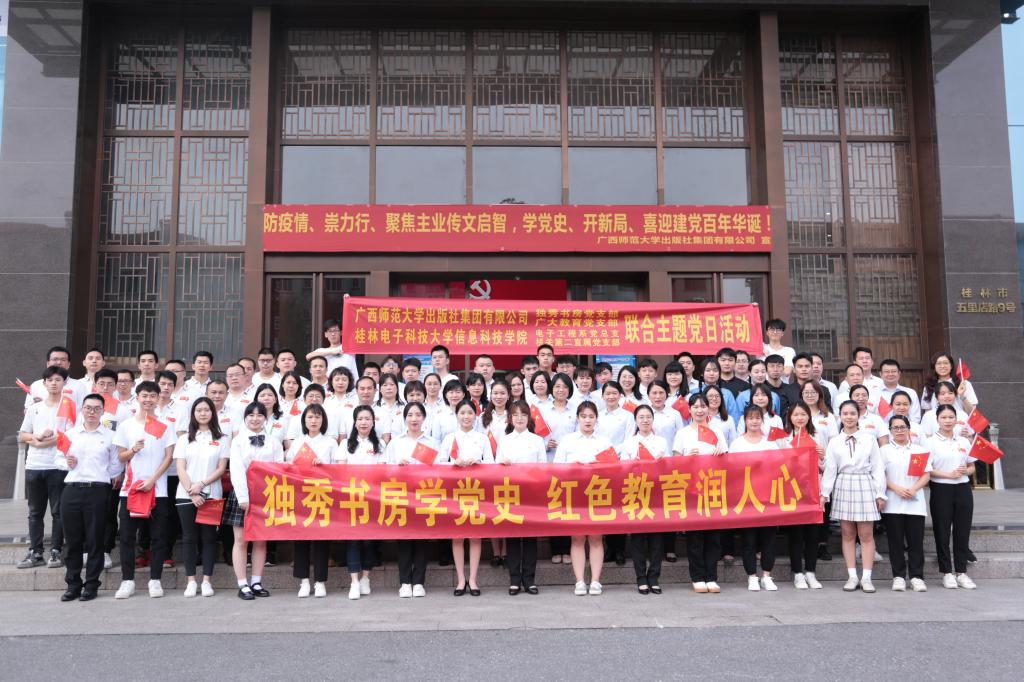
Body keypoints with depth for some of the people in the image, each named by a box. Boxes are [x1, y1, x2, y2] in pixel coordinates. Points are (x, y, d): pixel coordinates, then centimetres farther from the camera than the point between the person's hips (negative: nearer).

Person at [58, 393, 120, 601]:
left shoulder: (110, 436, 7)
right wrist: (66, 462, -1)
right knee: (73, 540, 6)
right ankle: (73, 585, 16)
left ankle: (91, 586, 10)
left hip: (97, 491, -2)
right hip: (71, 490, 3)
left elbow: (116, 467, 6)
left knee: (95, 540, 1)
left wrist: (102, 479, -2)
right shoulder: (70, 434, 15)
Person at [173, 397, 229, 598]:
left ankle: (206, 581, 8)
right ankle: (191, 581, 9)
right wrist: (191, 492, -10)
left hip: (211, 495, -1)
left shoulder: (222, 439, 6)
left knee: (209, 537, 2)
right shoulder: (184, 439, 10)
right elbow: (180, 469, 2)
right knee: (189, 537, 3)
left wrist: (201, 484, -13)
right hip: (186, 496, 1)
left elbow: (221, 468, 0)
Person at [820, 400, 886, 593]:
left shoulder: (869, 438, 2)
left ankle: (866, 577, 5)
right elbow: (830, 469, 5)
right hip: (843, 487, 2)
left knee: (866, 535, -1)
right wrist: (824, 493, -1)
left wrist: (880, 493, -1)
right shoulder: (834, 442, 7)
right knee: (848, 534, 4)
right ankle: (852, 577, 10)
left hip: (865, 487, -1)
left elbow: (877, 467, 2)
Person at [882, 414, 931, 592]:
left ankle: (917, 577, 7)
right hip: (893, 503, -1)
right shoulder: (885, 450, 7)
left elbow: (926, 475, 6)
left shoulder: (920, 450, 13)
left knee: (916, 541, 0)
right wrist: (897, 489, -14)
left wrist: (913, 489, -10)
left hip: (915, 503, 1)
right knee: (896, 541, 1)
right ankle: (898, 576, 7)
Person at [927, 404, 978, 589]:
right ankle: (947, 573, 10)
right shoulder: (931, 442, -2)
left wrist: (966, 471, -7)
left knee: (963, 531, 6)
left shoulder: (964, 442, 11)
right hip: (941, 490, -4)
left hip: (963, 489, 4)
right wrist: (949, 474, -17)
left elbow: (972, 467, 16)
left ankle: (961, 572, 15)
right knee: (942, 532, 1)